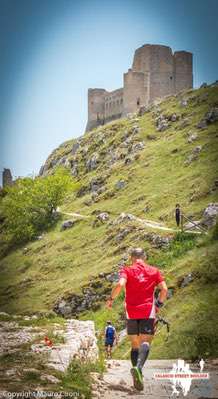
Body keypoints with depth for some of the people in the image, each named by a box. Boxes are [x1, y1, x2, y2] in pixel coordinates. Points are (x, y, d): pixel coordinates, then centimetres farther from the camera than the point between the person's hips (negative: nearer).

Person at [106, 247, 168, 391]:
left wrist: (111, 299, 0)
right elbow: (164, 289, 0)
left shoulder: (127, 270, 5)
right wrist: (159, 304, 13)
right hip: (148, 311, -1)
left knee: (135, 344, 12)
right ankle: (139, 367, -36)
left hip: (131, 312, 1)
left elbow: (120, 284, -13)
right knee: (145, 342, -9)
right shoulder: (154, 271, 10)